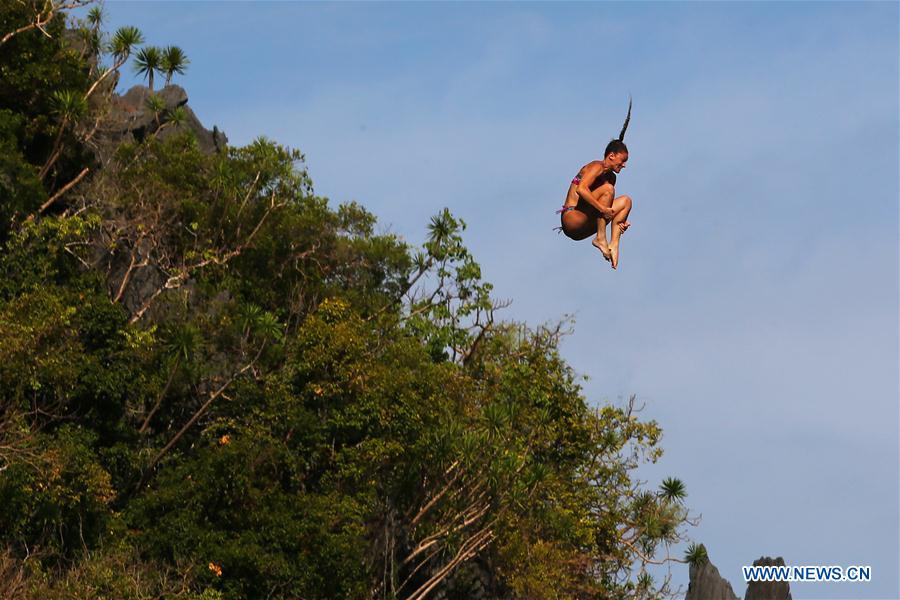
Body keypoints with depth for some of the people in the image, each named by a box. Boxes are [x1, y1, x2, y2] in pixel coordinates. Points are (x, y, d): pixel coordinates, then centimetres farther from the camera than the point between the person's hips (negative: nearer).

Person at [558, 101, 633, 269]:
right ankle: (600, 238, -24)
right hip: (571, 219, -9)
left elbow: (608, 206, 13)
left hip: (583, 228, 9)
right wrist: (603, 209, -28)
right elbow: (581, 189, -26)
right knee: (607, 189, -23)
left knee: (626, 200, 4)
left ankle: (614, 244, -14)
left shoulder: (611, 176, 17)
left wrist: (619, 220, -7)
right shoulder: (597, 167, -9)